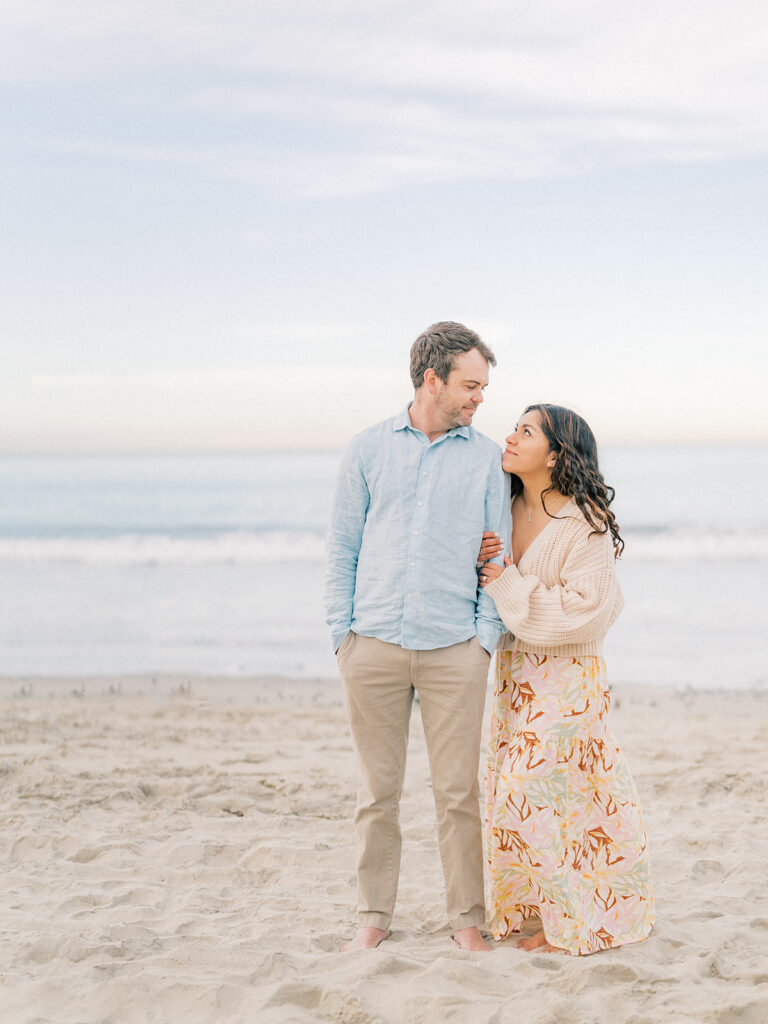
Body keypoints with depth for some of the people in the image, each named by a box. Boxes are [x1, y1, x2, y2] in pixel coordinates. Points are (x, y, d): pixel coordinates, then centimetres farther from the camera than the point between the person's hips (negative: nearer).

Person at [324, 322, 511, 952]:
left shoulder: (486, 459, 7)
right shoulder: (368, 450, 8)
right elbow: (343, 547, 9)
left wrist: (486, 638, -3)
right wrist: (342, 630, 2)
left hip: (454, 650, 0)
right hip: (373, 644, 0)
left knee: (459, 792, 1)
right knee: (378, 791, 6)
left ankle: (467, 918, 14)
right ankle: (375, 916, 17)